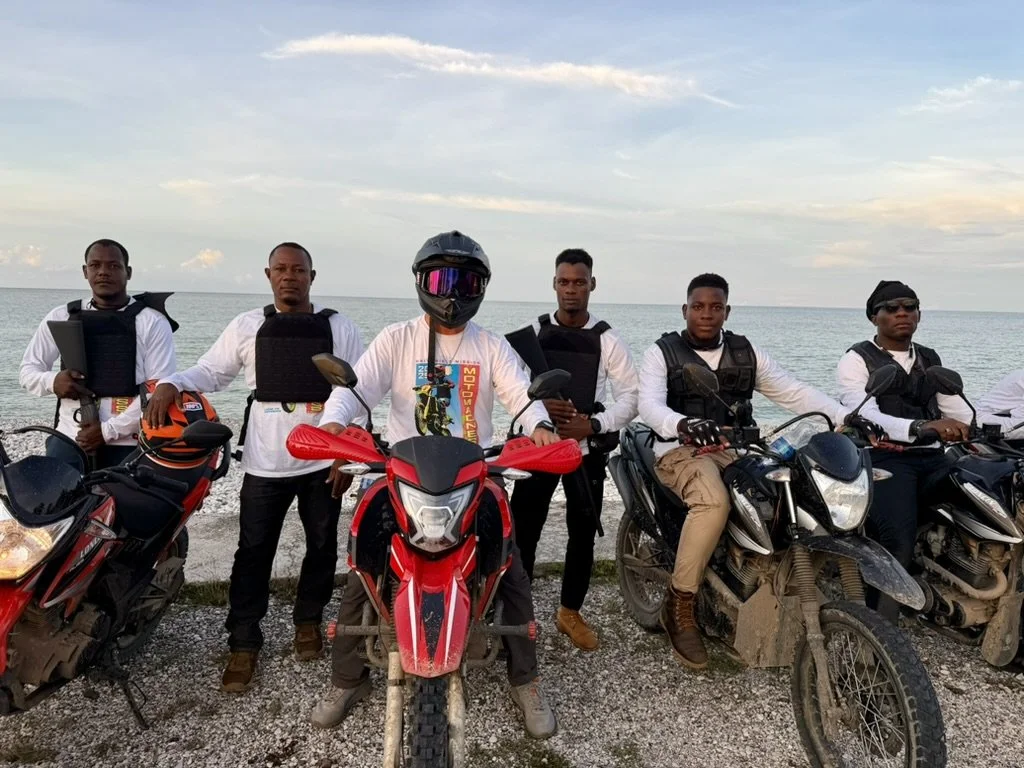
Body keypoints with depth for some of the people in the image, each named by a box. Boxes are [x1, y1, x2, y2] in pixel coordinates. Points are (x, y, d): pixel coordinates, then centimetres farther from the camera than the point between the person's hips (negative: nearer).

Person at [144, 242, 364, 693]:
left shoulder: (339, 329, 2)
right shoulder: (248, 326, 6)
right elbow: (210, 372, 8)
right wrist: (171, 384, -13)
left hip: (323, 463, 0)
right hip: (265, 463, 0)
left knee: (322, 547, 13)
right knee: (253, 553, 4)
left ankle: (308, 620, 33)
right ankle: (244, 643, 15)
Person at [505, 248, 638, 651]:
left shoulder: (608, 340, 1)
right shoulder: (531, 334, 3)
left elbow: (631, 396, -1)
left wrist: (593, 425, -16)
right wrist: (538, 405, -17)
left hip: (588, 448, 1)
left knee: (583, 533, 9)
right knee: (522, 530, -3)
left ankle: (570, 612, 27)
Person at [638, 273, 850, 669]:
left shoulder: (746, 353, 14)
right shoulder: (662, 352, 2)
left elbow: (795, 392, 9)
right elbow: (649, 404, -15)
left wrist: (847, 417, -6)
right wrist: (683, 424, -38)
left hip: (735, 449, 5)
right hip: (682, 449, -4)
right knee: (714, 501, -35)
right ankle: (679, 607, -20)